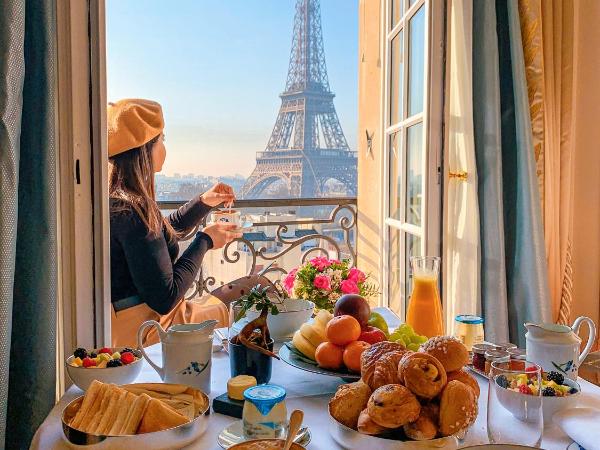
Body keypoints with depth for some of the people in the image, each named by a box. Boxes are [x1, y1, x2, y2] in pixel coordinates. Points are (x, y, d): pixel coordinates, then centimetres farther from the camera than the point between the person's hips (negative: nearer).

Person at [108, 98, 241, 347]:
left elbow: (159, 237, 23)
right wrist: (204, 241, -14)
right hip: (142, 332, -9)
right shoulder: (131, 210, -26)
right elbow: (164, 298, -26)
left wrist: (203, 202, 14)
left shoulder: (114, 198, 4)